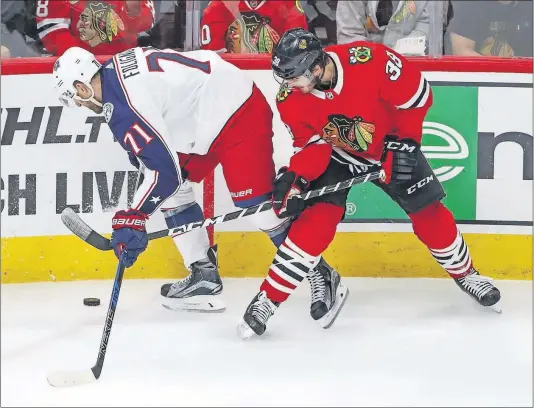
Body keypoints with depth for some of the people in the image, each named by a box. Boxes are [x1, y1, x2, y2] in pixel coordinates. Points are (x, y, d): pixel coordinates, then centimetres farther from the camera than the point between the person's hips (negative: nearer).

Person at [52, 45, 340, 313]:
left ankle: (320, 275, 4)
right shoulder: (114, 70, 3)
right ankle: (204, 277, 17)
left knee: (256, 204, -11)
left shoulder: (124, 104, -26)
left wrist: (131, 219, -24)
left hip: (240, 115, -11)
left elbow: (164, 169, -29)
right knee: (171, 190, 12)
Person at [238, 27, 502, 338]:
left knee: (428, 212, 2)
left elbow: (417, 94, -21)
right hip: (336, 154, 0)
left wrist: (405, 141, -19)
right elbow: (312, 145, -15)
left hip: (389, 146, 0)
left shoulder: (370, 61, -36)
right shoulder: (290, 98, -24)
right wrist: (295, 177, -32)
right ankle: (268, 299, -14)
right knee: (317, 217, -18)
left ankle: (465, 273, 29)